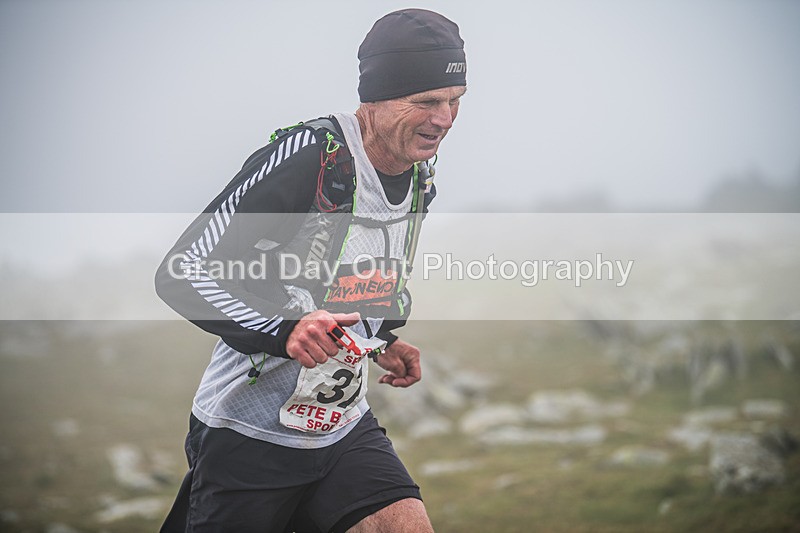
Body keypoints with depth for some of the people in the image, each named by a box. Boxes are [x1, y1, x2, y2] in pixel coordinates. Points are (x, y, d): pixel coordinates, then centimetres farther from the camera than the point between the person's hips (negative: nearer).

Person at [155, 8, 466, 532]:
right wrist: (282, 331, -33)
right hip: (250, 433, -6)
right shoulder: (307, 156, -20)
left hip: (343, 429, 6)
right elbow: (180, 273, -22)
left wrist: (383, 343, 8)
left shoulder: (420, 183, 4)